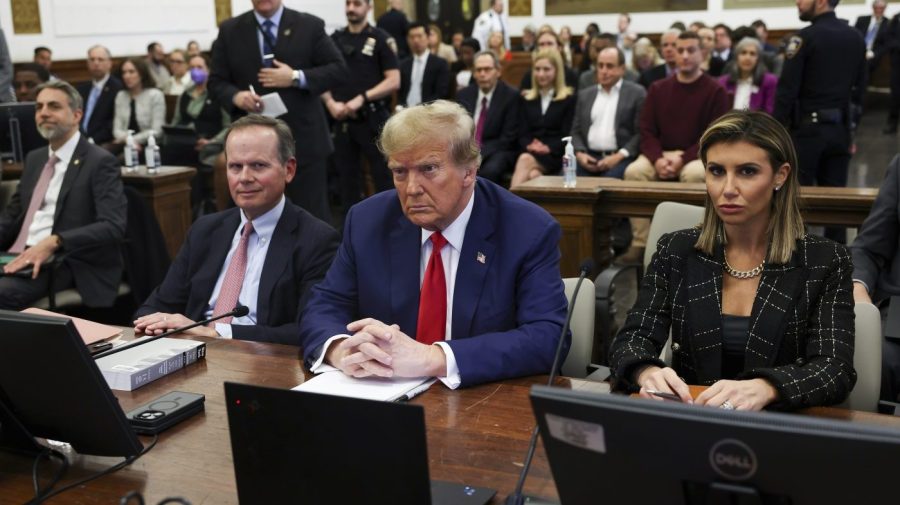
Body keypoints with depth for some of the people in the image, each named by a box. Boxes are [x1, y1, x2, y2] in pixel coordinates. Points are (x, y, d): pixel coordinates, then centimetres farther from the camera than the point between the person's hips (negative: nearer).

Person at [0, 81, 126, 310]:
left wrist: (54, 242, -26)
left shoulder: (100, 162, -5)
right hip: (19, 257, 7)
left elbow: (113, 227, -16)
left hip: (61, 265, -7)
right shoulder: (34, 158, 20)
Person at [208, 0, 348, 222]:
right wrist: (236, 96, -14)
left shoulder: (310, 26, 3)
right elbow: (216, 81, 8)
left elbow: (339, 69, 0)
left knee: (311, 215, 3)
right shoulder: (229, 30, 8)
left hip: (304, 139, -1)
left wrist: (297, 78, -12)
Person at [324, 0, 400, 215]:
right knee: (347, 176, 10)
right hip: (343, 119, 4)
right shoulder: (334, 39, 10)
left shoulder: (380, 38, -1)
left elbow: (394, 81, -8)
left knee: (383, 176, -1)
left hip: (373, 118, -4)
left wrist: (362, 98, -16)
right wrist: (330, 103, -7)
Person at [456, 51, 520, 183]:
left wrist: (480, 153, -17)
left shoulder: (511, 96, -2)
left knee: (490, 171, -36)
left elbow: (508, 137, -6)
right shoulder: (463, 95, 11)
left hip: (497, 152, -3)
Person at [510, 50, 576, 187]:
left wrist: (548, 148, -17)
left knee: (526, 160, -35)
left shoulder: (569, 99, 10)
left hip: (555, 156, -3)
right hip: (529, 152, 3)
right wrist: (528, 146, -10)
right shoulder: (526, 99, 22)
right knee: (533, 174, -34)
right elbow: (523, 133, 13)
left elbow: (567, 134, 1)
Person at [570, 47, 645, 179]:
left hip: (621, 158, -3)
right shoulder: (585, 94, 20)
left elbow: (641, 133, -1)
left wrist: (619, 156, -14)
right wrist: (580, 153, -3)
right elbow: (576, 131, 17)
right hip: (589, 157, 3)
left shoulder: (637, 93, 6)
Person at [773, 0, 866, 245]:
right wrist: (851, 128, 20)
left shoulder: (806, 37, -11)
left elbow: (787, 89, -14)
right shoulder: (856, 38, 10)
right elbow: (859, 89, 14)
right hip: (840, 129, 6)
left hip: (808, 128, -6)